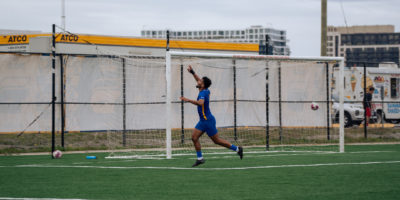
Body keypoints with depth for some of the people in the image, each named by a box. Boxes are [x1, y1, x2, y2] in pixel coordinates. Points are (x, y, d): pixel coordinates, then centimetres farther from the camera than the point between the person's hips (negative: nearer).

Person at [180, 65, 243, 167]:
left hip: (208, 120, -9)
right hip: (203, 121, 9)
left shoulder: (203, 93, -21)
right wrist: (192, 72, 22)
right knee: (194, 137, 2)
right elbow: (198, 81, 24)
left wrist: (188, 100, -42)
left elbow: (200, 103, -43)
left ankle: (237, 149, 11)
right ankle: (200, 158, 5)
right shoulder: (205, 91, 5)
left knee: (216, 140, 0)